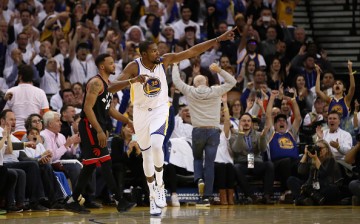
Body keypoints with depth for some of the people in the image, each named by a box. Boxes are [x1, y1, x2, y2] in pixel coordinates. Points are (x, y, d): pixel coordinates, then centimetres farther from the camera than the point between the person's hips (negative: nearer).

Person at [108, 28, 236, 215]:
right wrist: (133, 80, -41)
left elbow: (192, 51, -9)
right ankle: (153, 196, 19)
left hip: (160, 110, 0)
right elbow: (112, 88, -25)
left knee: (156, 145, -25)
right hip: (141, 112, 0)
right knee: (146, 155, 7)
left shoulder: (164, 60, -10)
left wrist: (219, 39, -12)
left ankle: (159, 186, -5)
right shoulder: (134, 67, -16)